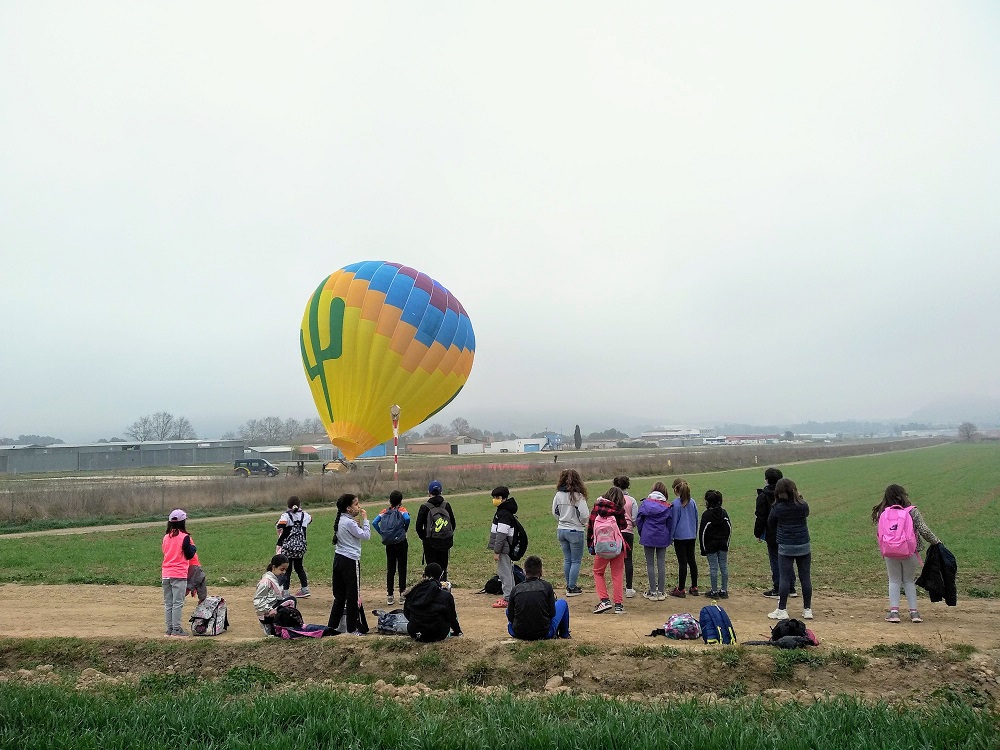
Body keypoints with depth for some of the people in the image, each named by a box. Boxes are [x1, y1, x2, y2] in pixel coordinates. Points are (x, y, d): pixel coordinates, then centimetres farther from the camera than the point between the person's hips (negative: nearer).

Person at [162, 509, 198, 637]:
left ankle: (169, 628, 14)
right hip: (179, 574, -6)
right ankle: (176, 629, -3)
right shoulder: (185, 537, -10)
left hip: (165, 574, 6)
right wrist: (193, 548, 12)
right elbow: (189, 555, -7)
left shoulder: (166, 537, 7)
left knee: (168, 603, 11)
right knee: (178, 603, -2)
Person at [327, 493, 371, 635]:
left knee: (340, 595, 15)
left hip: (339, 559, 9)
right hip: (350, 561, -9)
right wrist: (365, 519, -5)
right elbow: (366, 535, -14)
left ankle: (333, 625, 18)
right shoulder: (349, 523, -16)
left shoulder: (340, 521, 11)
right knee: (354, 595, 1)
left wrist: (357, 523, 5)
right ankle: (353, 628, 7)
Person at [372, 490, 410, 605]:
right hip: (401, 542, -3)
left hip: (389, 544, 3)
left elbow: (374, 523, -4)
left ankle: (389, 596, 11)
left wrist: (382, 534, 4)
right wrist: (405, 529, -7)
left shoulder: (385, 511, 7)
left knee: (390, 569, 9)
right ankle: (402, 594, 5)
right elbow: (407, 518, -24)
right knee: (402, 568, 4)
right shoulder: (401, 510, -3)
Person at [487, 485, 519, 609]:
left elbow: (501, 535, -22)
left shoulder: (504, 514, -19)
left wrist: (496, 551, -20)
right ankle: (509, 595, 24)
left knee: (504, 572, -6)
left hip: (503, 548, -11)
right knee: (508, 571, 16)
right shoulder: (502, 511, 14)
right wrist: (496, 550, 20)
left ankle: (507, 598, -3)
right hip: (506, 548, 11)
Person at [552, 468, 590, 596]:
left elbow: (555, 512, 7)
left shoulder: (558, 495, -2)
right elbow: (584, 514, -19)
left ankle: (569, 585, 24)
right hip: (575, 531, -5)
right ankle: (572, 588, 7)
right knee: (576, 561, 6)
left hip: (561, 530, 5)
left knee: (567, 559, 17)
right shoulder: (578, 496, -17)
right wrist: (582, 523, 2)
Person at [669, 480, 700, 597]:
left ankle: (681, 590, 5)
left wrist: (670, 536, -3)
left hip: (680, 537, -6)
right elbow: (696, 520, 12)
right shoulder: (692, 502, 4)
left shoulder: (675, 503, -14)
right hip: (691, 536, 6)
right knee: (692, 560, 13)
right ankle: (694, 588, 20)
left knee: (682, 562, -2)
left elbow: (673, 521, -11)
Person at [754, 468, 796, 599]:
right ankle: (791, 588, 19)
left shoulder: (763, 496, -12)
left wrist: (757, 533, -2)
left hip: (772, 535, -6)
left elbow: (760, 518, -11)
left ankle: (777, 590, 4)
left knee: (776, 562, 1)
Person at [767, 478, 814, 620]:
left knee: (784, 578, 2)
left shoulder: (778, 508, -12)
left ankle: (782, 610, 5)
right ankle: (807, 609, 17)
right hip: (803, 546, 2)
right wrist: (798, 497, 16)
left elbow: (770, 523, 4)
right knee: (805, 577, 9)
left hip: (785, 547, -2)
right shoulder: (803, 505, -6)